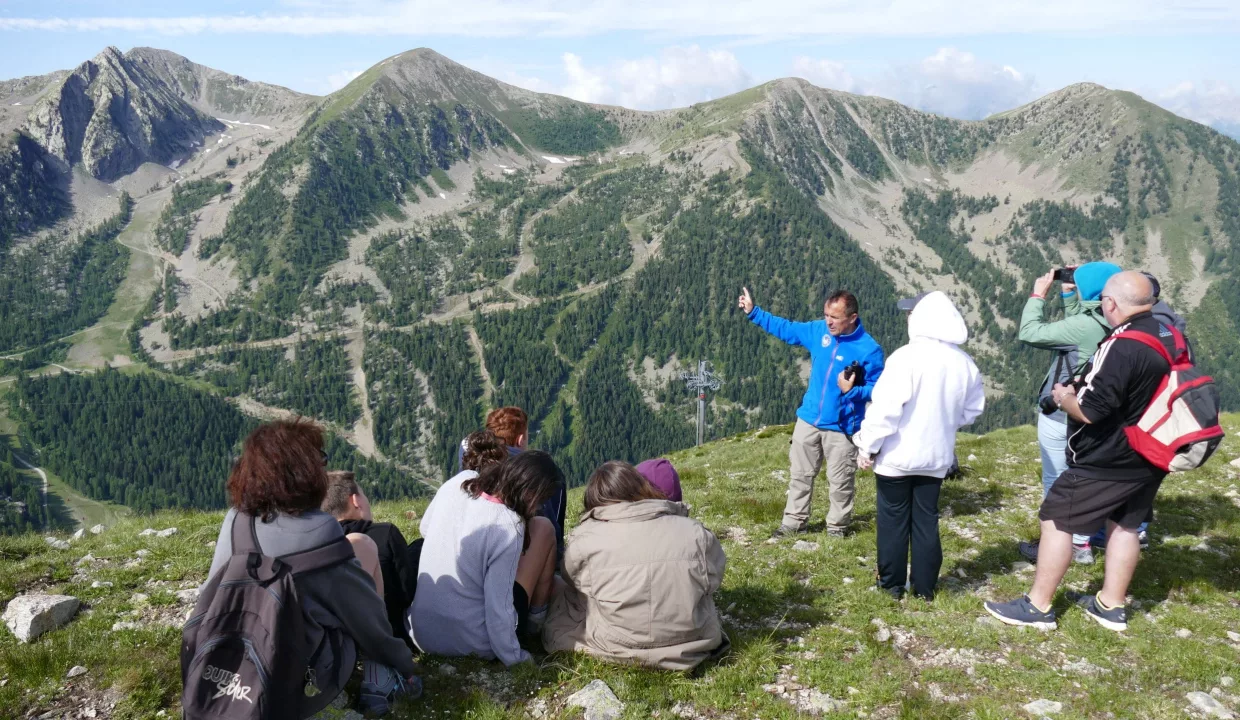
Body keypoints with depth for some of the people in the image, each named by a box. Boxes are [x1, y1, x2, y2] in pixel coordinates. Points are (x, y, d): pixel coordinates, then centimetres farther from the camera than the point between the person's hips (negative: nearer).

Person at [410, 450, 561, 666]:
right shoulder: (508, 527, -26)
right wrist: (514, 658, -9)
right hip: (476, 645, -6)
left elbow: (425, 528, 12)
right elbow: (498, 610, -23)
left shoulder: (458, 483, -9)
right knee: (543, 528, 1)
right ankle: (537, 616, 19)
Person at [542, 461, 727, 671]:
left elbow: (572, 581, 6)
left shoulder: (585, 540, -13)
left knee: (561, 598, 22)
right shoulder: (695, 532, -9)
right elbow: (713, 580, 6)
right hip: (692, 648, 2)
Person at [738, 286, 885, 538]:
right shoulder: (819, 330, -4)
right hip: (808, 419, 5)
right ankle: (795, 522, 31)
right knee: (800, 474, 16)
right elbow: (785, 329, 8)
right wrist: (753, 312, 5)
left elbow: (877, 387, -13)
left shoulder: (869, 349, -18)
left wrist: (851, 391, -31)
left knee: (840, 482, 9)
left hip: (841, 427, -5)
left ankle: (837, 527, 29)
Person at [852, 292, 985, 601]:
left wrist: (867, 446, -12)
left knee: (894, 519, 9)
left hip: (897, 455, -5)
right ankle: (925, 586, 22)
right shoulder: (965, 363, 0)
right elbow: (972, 409, 9)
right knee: (926, 520, 15)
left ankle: (892, 584, 19)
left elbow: (885, 409, -22)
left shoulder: (907, 356, -19)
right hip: (937, 456, 5)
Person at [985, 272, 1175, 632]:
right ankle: (1111, 606, 28)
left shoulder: (1121, 347, -26)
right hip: (1149, 458, 9)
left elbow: (1089, 411, -26)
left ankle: (1037, 607, 8)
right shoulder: (1171, 337, 4)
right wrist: (1083, 390, 14)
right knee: (1125, 524, 19)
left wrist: (1064, 397, -5)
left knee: (1056, 521, 1)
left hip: (1107, 462, -9)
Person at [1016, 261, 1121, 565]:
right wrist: (1067, 294, 10)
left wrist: (1038, 294, -12)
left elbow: (1030, 332, -24)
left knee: (1055, 482, 4)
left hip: (1060, 415, -8)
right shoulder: (1111, 326, -1)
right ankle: (1080, 545, 26)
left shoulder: (1085, 327, -25)